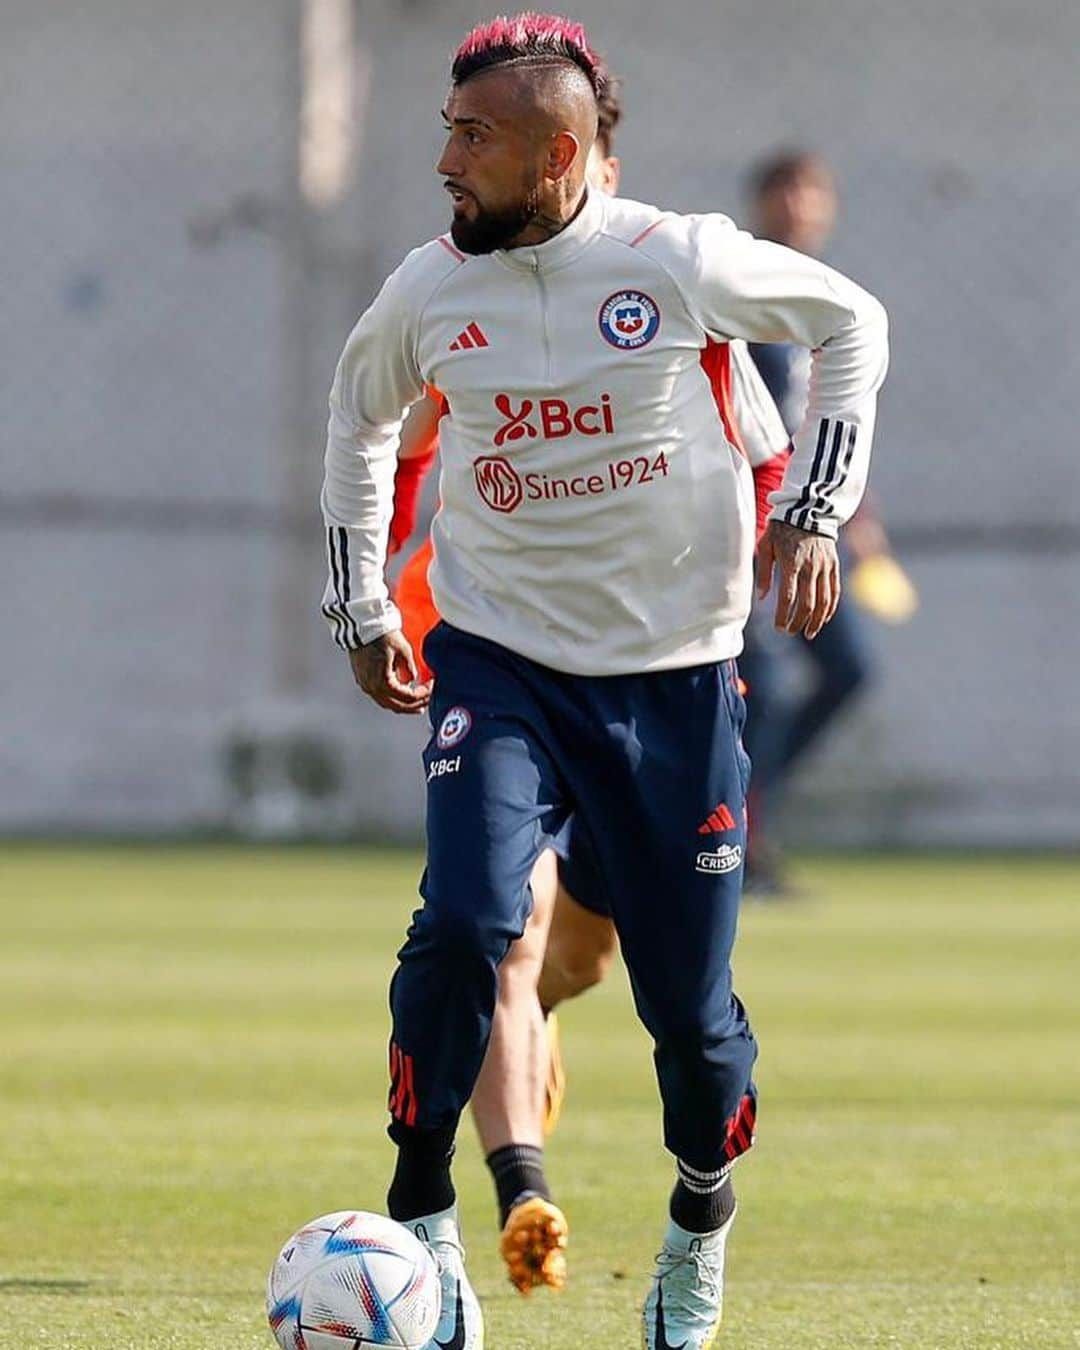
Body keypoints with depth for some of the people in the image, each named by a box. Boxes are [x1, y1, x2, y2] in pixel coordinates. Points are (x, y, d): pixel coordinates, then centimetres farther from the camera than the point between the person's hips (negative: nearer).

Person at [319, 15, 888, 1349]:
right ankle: (420, 1222, -11)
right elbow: (360, 412, 17)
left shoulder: (680, 262, -12)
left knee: (688, 998, 3)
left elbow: (850, 322, 5)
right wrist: (359, 608, 15)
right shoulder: (429, 289, -5)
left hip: (674, 673, -1)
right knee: (467, 918, -24)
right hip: (498, 659, 1)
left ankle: (700, 1229, 31)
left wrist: (814, 511, -1)